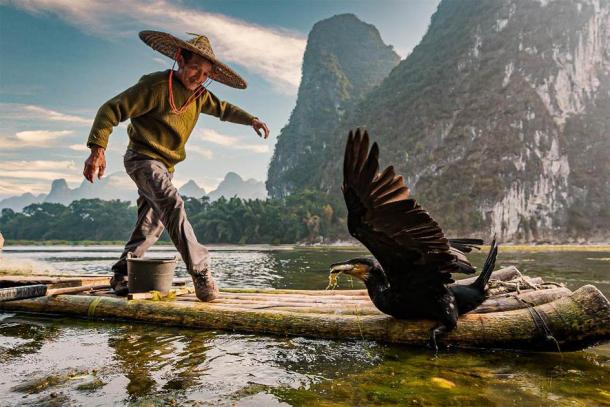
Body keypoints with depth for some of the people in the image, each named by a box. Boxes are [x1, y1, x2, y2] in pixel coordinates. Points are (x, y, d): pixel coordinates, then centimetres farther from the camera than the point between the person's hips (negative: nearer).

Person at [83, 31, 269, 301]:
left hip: (164, 165, 9)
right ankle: (200, 271, -30)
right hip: (142, 158, -9)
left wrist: (250, 119, 9)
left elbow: (222, 108, 25)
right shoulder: (155, 86, -16)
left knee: (152, 224, 10)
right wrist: (97, 149, -28)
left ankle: (121, 274, 22)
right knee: (172, 204, -28)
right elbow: (112, 109, -18)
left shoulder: (198, 95, 8)